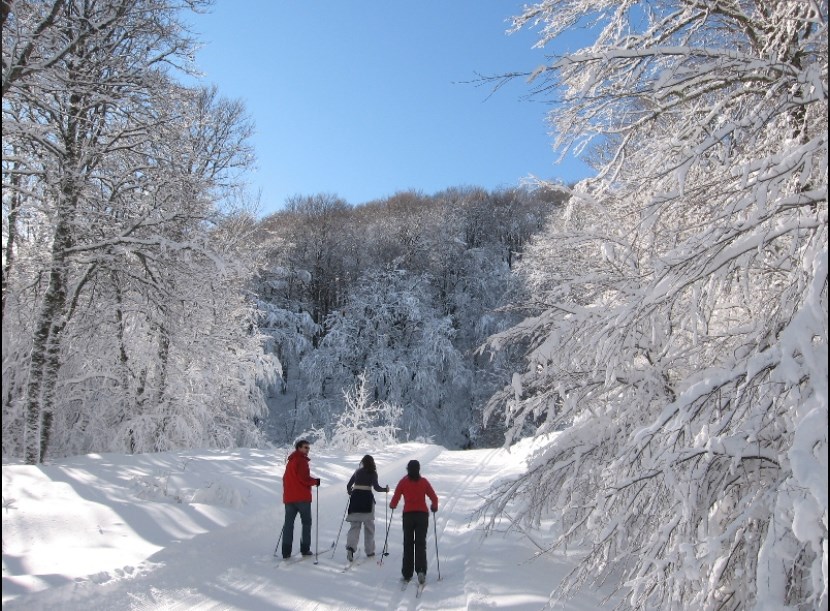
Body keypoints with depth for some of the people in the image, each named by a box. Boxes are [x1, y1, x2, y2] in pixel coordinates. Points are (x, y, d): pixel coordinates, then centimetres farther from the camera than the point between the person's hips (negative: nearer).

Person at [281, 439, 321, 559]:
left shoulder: (290, 461, 18)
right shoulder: (301, 460, -10)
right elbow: (304, 478, -18)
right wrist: (315, 481, -2)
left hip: (289, 497, 7)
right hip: (302, 497, -7)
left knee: (288, 523, 5)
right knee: (306, 522, 5)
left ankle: (286, 551, 0)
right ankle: (305, 549, 3)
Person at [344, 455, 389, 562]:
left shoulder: (358, 472, 13)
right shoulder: (373, 473, 2)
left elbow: (348, 486, 13)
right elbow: (376, 487, -7)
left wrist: (350, 493, 34)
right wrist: (385, 489, 10)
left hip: (355, 498, 3)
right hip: (367, 498, -2)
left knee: (354, 525, 3)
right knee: (369, 525, 10)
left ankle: (350, 546, -20)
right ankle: (369, 551, 15)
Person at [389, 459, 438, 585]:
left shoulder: (403, 482, -1)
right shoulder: (424, 481, 1)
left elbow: (395, 498, -1)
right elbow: (434, 498, 2)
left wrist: (392, 505, 21)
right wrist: (434, 507, 22)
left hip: (408, 515, 0)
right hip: (422, 514, 0)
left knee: (408, 544, 10)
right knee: (420, 543, 2)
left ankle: (407, 573, 11)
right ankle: (421, 570, -14)